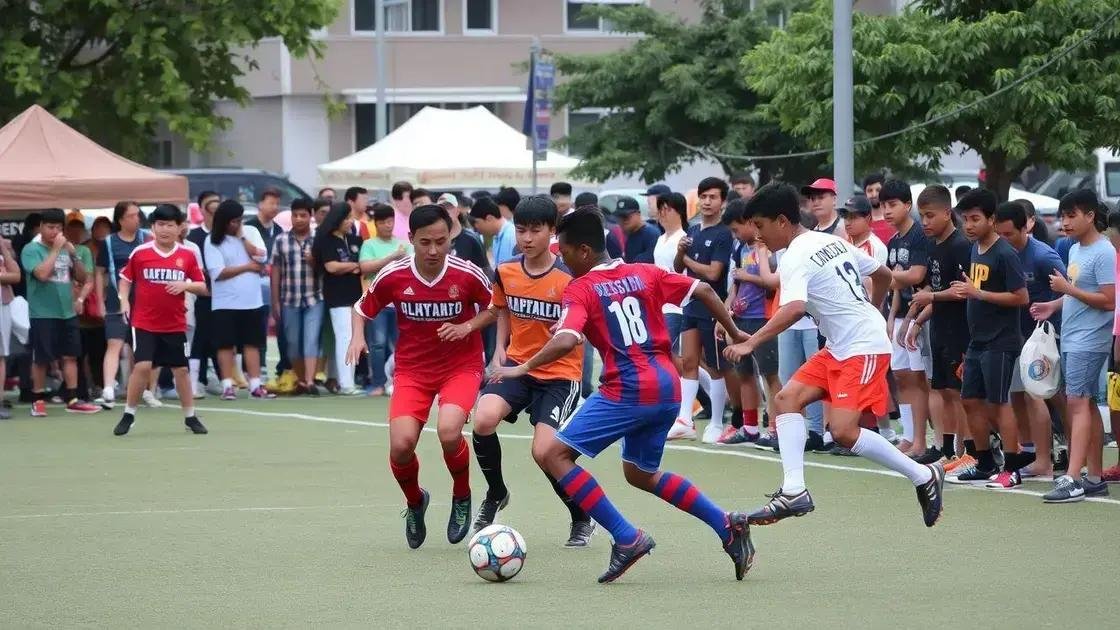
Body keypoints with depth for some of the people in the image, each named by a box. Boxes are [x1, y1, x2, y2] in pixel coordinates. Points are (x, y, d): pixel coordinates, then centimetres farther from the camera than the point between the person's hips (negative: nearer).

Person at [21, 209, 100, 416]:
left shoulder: (65, 249, 10)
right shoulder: (31, 250, -7)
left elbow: (82, 277, 11)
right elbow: (42, 273, -23)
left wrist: (74, 255, -4)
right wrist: (55, 250, -18)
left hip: (67, 313, 6)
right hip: (42, 314, -6)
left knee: (70, 356, 5)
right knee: (41, 359, 1)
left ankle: (72, 400, 9)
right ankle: (39, 401, 9)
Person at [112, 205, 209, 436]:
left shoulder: (187, 256, 1)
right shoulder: (140, 253, -3)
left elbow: (202, 287, 5)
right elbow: (125, 278, 10)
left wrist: (185, 285, -14)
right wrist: (124, 300, -5)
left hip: (175, 324, 2)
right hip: (144, 323, -2)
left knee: (181, 369, 8)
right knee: (142, 366, -13)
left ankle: (190, 417, 20)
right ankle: (128, 415, 1)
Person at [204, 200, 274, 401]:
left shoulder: (251, 232, 6)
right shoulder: (212, 241, -5)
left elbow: (261, 257, -6)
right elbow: (218, 272, -13)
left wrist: (242, 237, -7)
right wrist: (248, 267, -8)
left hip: (251, 301, 3)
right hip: (225, 303, -3)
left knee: (252, 343, 5)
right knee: (226, 344, -1)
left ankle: (255, 386, 6)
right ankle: (228, 386, 2)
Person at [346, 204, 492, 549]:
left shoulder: (468, 275, -13)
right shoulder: (392, 276, -10)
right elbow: (362, 309, 8)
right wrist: (357, 337, -11)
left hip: (461, 366, -2)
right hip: (412, 369, 2)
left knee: (448, 432, -29)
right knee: (401, 445, -18)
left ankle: (461, 498, 3)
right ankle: (415, 502, 17)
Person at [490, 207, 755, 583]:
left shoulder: (580, 290, -5)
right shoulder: (646, 274, 12)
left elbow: (565, 341, -20)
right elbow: (703, 291, 11)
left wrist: (523, 368, -9)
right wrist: (735, 334, 22)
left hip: (627, 392, -8)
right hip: (668, 391, 8)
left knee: (551, 453, -4)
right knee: (641, 474, 27)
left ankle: (626, 538, -10)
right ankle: (727, 526, 17)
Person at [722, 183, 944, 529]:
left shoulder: (795, 258, -15)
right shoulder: (833, 241, 12)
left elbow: (794, 308, -34)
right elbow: (883, 275, 22)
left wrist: (751, 342, -36)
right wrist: (868, 314, 37)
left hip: (864, 348, -10)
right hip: (838, 348, 10)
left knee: (844, 431, -17)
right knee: (786, 399, 1)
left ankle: (923, 476, 0)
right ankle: (794, 491, -7)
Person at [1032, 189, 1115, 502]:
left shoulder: (1103, 253, -13)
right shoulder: (1075, 250, 15)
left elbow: (1107, 300, -18)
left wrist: (1068, 288, -17)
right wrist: (1054, 305, 10)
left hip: (1089, 342, -10)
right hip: (1071, 340, 10)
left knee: (1078, 402, -15)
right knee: (1086, 405, 11)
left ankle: (1071, 479, -21)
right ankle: (1094, 478, 15)